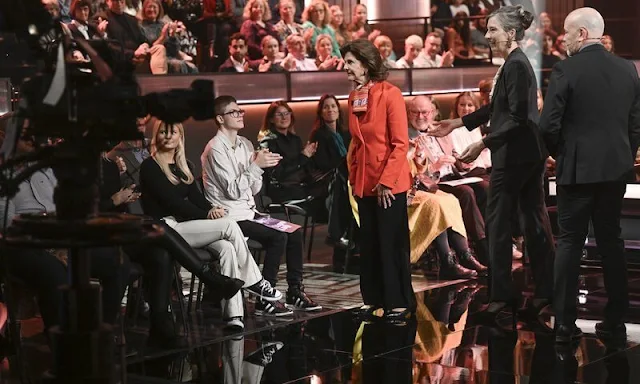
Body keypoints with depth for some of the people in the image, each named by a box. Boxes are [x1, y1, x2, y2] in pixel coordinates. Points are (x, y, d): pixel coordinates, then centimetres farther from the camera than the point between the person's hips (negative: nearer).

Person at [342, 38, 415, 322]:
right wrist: (353, 177, 10)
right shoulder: (353, 97, 8)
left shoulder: (390, 94, -12)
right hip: (364, 183, 7)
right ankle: (374, 300, 21)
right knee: (369, 244, 12)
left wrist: (386, 181, -17)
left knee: (393, 244, -1)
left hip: (390, 184, -7)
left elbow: (401, 144, -14)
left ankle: (400, 303, 7)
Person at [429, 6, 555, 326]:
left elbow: (517, 117, -22)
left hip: (514, 155, -10)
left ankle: (502, 294, 3)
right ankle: (545, 291, 16)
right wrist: (457, 123, 23)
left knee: (497, 221, -2)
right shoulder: (515, 63, 14)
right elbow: (497, 109, 22)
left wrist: (483, 144, -24)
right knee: (534, 220, 11)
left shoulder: (516, 65, -16)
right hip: (529, 154, 10)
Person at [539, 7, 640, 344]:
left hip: (578, 169, -4)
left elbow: (548, 125, -13)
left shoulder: (566, 71, -12)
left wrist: (560, 154, 5)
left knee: (570, 243, 2)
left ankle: (564, 323, 1)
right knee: (611, 241, 13)